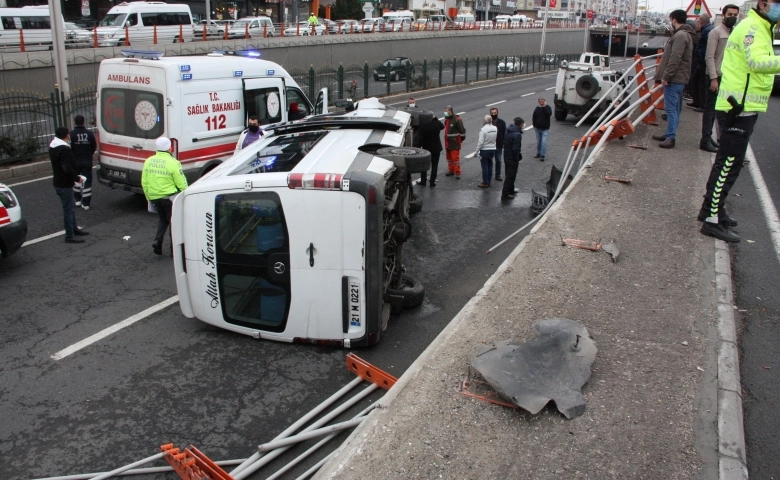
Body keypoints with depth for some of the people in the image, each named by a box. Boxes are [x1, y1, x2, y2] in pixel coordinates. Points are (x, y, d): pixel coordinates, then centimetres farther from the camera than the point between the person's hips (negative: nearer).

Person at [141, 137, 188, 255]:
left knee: (163, 219, 25)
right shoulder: (173, 163, -15)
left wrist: (149, 197, 18)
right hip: (169, 196, -5)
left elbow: (144, 182, 8)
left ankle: (157, 240, 7)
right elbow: (181, 183, -14)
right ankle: (174, 248, 11)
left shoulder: (149, 161, 2)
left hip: (154, 197, 5)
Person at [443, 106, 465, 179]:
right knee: (449, 157, 16)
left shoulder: (457, 120, -15)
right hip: (447, 143, 8)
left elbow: (462, 130, -12)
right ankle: (451, 170, 28)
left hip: (455, 143, -8)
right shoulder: (446, 119, 11)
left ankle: (457, 173, -2)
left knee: (455, 158, -7)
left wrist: (461, 139, -4)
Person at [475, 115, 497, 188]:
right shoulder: (495, 129, -2)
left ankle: (485, 183, 7)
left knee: (485, 167, 2)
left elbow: (481, 142, -20)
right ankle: (489, 181, 22)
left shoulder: (483, 129, -20)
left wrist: (476, 152, -14)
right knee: (490, 166, 14)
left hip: (484, 150, -6)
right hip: (493, 149, 6)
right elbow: (495, 138, 4)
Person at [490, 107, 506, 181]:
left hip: (499, 145, 1)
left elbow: (505, 134, 3)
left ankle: (498, 175, 19)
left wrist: (504, 144, -4)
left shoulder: (502, 123, 0)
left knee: (498, 161, 8)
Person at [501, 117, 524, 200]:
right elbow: (515, 149, -24)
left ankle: (511, 190, 37)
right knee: (510, 176, -1)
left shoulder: (508, 131, 5)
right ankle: (505, 194, 2)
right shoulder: (517, 134, -22)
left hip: (506, 157, 9)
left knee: (509, 175, 22)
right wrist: (517, 159, -14)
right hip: (512, 159, -9)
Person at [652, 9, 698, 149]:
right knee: (675, 107, 14)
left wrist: (666, 76, -21)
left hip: (674, 78, -11)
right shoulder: (684, 34, 19)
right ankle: (669, 134, 22)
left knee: (671, 107, -11)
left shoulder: (680, 35, -15)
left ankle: (671, 137, -12)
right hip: (678, 77, 11)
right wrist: (665, 75, 21)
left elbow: (675, 59, -23)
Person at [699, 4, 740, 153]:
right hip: (717, 77, -7)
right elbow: (709, 57, -13)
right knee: (710, 109, -1)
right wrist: (713, 78, -19)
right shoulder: (716, 32, -7)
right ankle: (705, 141, 3)